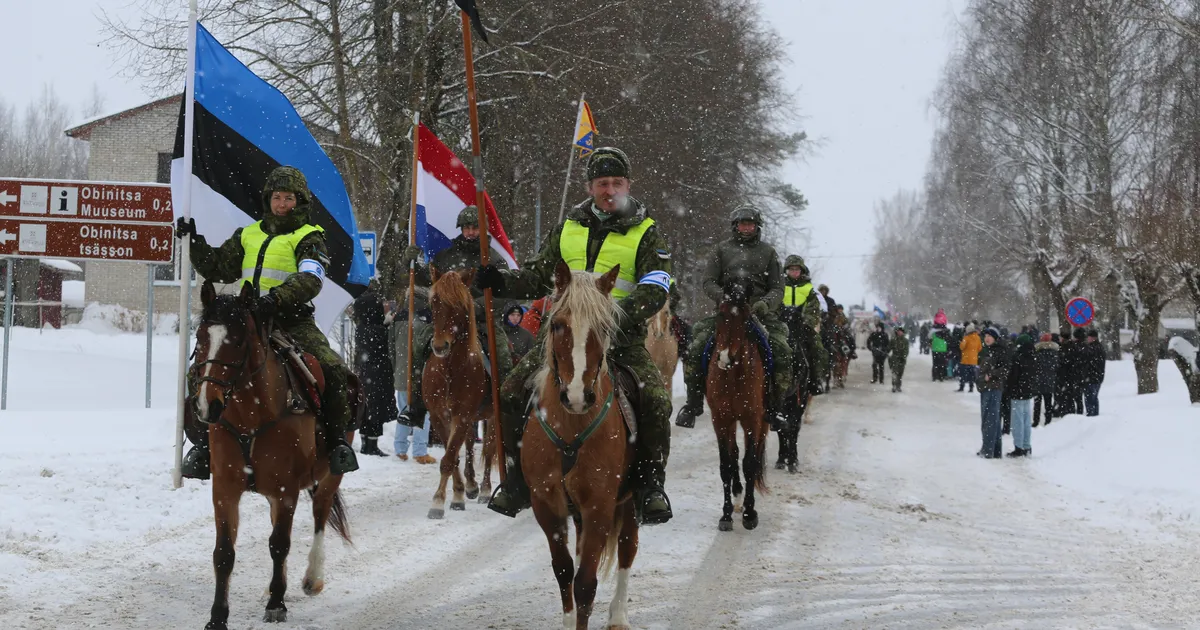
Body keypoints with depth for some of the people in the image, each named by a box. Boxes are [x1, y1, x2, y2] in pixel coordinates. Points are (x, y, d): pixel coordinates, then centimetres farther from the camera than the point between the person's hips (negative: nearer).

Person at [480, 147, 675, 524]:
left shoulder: (646, 234, 4)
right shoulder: (567, 230, 15)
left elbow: (655, 291, -8)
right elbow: (537, 278, 19)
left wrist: (623, 314, -27)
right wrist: (501, 283, -1)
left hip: (621, 336, -3)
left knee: (655, 401, -25)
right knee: (513, 393, -10)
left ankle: (650, 483, -6)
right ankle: (519, 481, 5)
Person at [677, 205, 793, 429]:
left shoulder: (767, 252, 13)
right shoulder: (722, 249, 12)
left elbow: (777, 289, 9)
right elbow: (709, 282, 5)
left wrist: (766, 303, -14)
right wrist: (723, 297, -16)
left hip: (759, 311, 0)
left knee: (782, 353, -23)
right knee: (695, 350, -19)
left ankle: (776, 407, -11)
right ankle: (694, 402, -4)